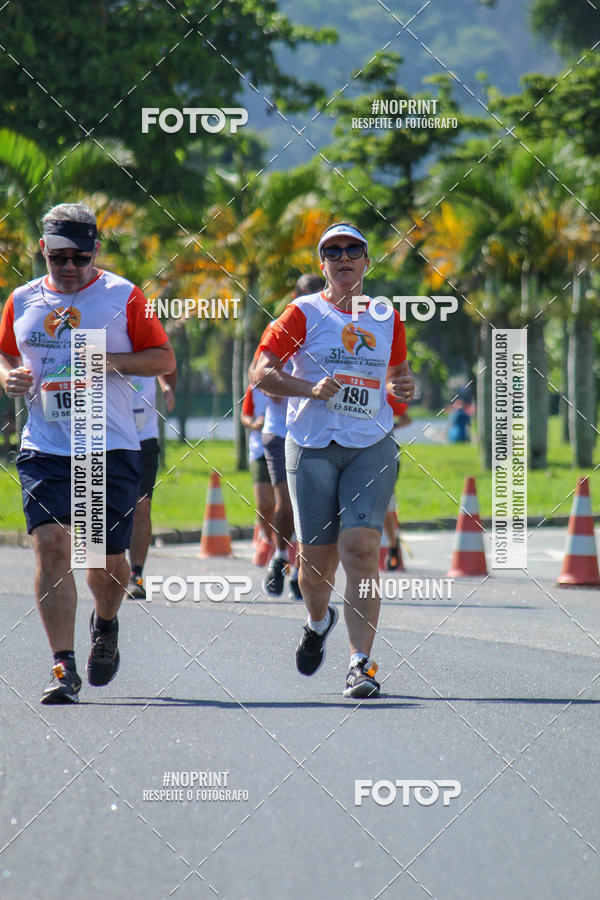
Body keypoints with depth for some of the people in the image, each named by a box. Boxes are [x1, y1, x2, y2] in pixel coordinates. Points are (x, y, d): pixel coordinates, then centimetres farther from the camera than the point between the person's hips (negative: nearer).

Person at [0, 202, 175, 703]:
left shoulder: (123, 297, 1)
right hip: (44, 449, 1)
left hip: (111, 449, -1)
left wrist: (112, 362, -14)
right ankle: (64, 669, -15)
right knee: (51, 544, -15)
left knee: (108, 558, 5)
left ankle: (106, 626, 40)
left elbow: (165, 359, 2)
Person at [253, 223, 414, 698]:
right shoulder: (303, 313, 1)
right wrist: (311, 388, -19)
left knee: (360, 547, -16)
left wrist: (404, 387, 4)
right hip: (313, 446, -1)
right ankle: (319, 622, 38)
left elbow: (397, 373, 27)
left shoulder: (387, 320, 12)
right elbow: (262, 371, -5)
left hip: (372, 447, 1)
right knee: (317, 556, 3)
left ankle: (361, 663, -17)